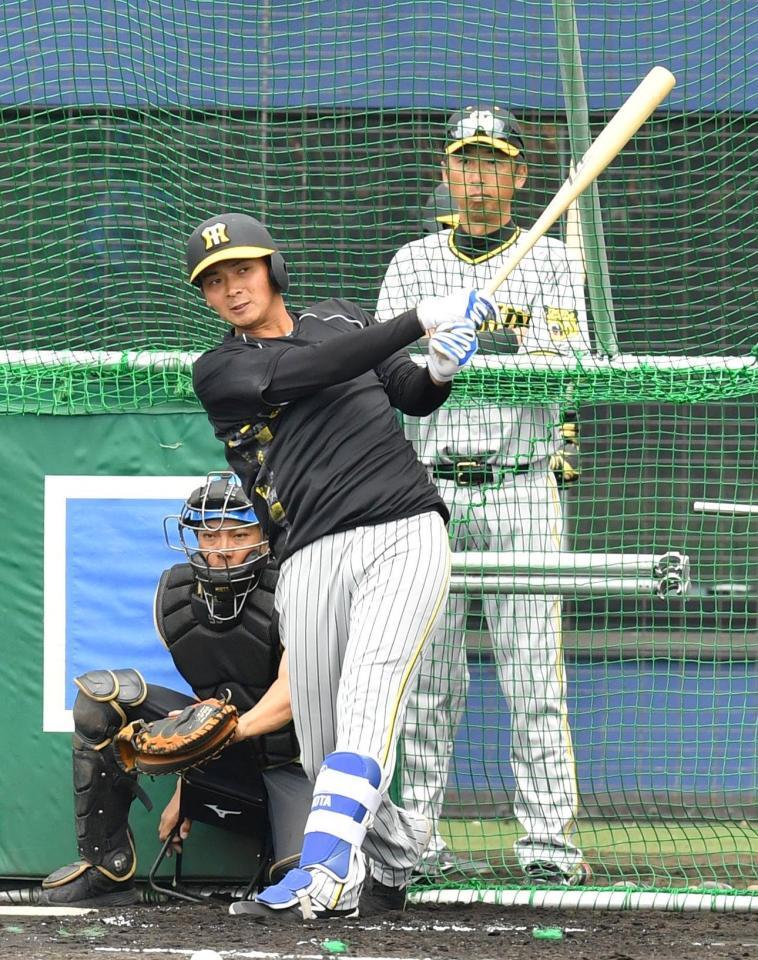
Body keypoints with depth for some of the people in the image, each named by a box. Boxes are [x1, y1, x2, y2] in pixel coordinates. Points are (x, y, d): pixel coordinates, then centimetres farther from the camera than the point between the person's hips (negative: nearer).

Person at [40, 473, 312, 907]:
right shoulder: (175, 598, 0)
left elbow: (292, 690, -32)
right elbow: (206, 697, 10)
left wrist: (235, 727, -49)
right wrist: (185, 791, 7)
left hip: (291, 757, -5)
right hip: (228, 758, 5)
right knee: (102, 697, -14)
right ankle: (107, 868, -8)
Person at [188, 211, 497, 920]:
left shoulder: (340, 319, 19)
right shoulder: (217, 372, 8)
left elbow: (414, 398, 28)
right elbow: (308, 370, -9)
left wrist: (439, 370, 3)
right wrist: (423, 320, -14)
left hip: (405, 535, -1)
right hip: (310, 562, 1)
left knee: (367, 702, -21)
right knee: (323, 749, -1)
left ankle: (324, 871, -35)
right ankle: (396, 856, 25)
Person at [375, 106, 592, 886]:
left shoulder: (552, 262, 8)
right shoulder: (411, 265, 13)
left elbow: (574, 373, -4)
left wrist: (517, 351, -23)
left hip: (520, 491, -1)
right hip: (427, 490, 1)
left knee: (533, 672, -7)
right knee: (426, 676, 0)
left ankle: (548, 838, -5)